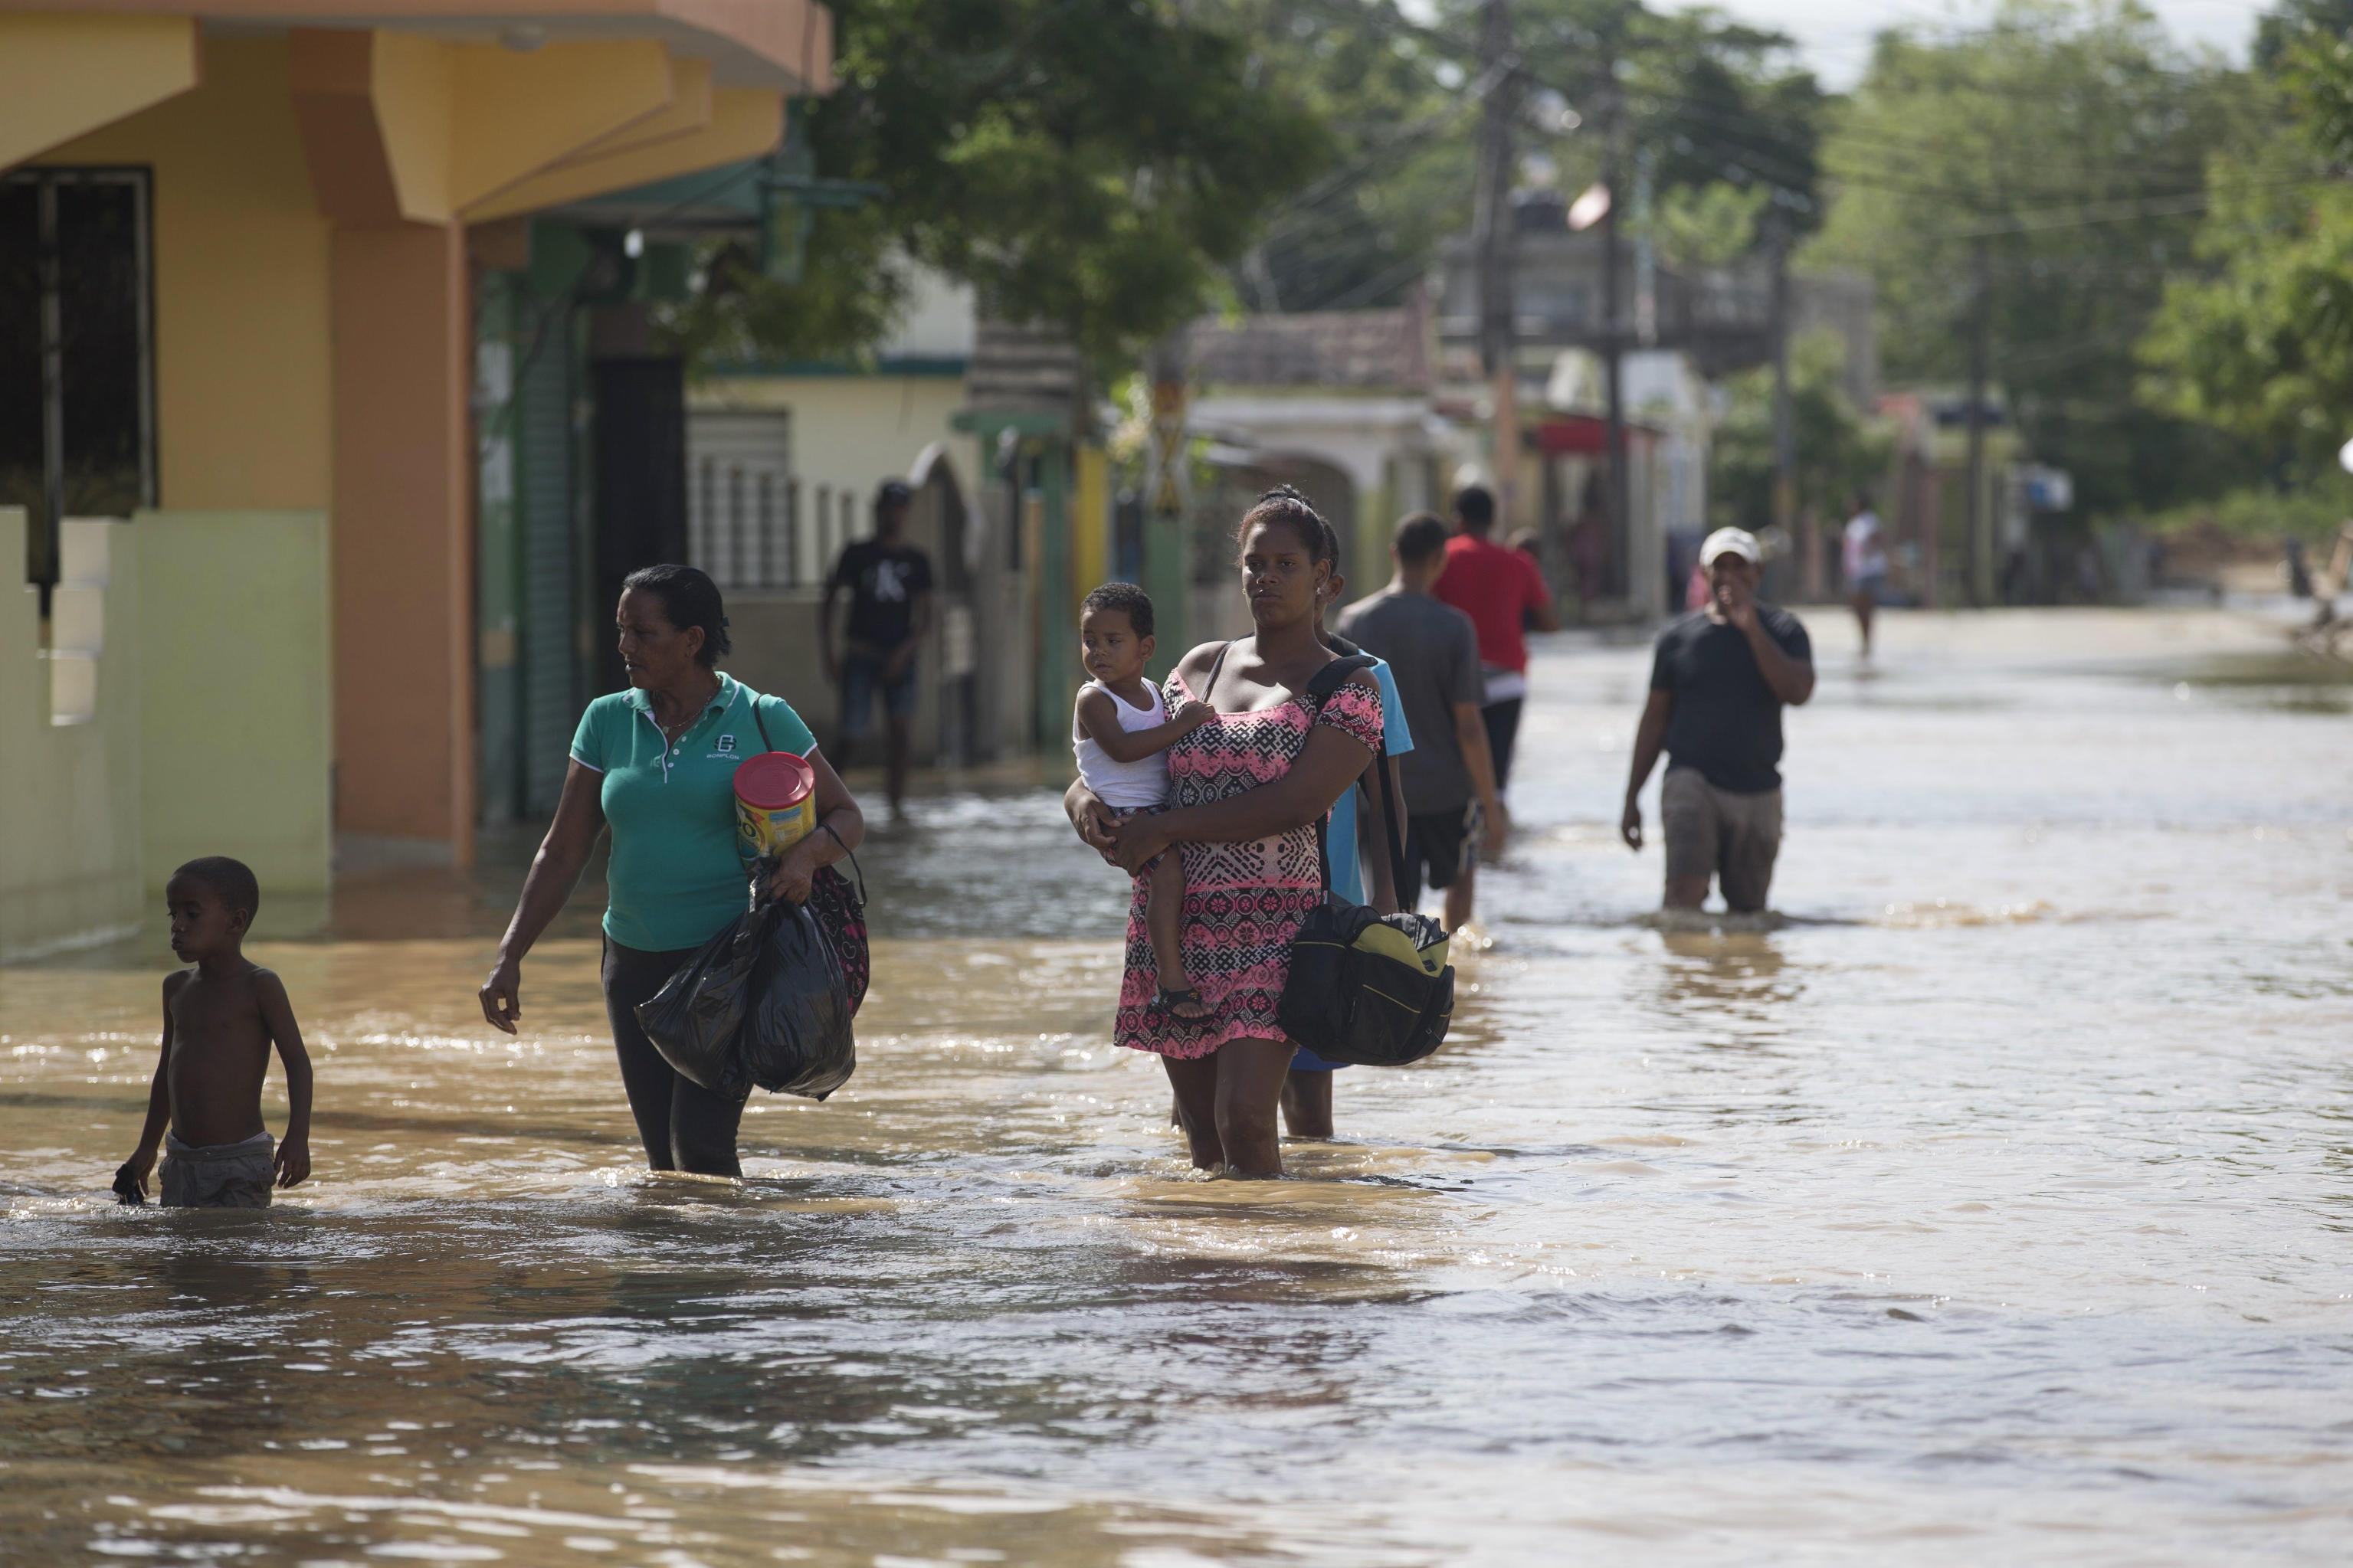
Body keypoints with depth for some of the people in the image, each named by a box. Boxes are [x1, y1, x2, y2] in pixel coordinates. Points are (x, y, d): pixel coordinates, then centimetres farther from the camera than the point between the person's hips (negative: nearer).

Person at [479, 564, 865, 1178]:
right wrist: (509, 957, 4)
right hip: (636, 965, 5)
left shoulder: (762, 721, -3)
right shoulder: (607, 722, 7)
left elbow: (846, 816, 5)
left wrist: (807, 853, -18)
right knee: (663, 1159, 5)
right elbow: (563, 851, 10)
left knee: (700, 1139, -18)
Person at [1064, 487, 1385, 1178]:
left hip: (1271, 925, -5)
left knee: (1244, 1120, -19)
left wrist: (1164, 829, -16)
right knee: (1201, 1136, 5)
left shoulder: (1347, 688, -2)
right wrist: (1085, 797, -3)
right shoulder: (1200, 666, 15)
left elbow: (1294, 804, -14)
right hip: (1173, 921, 5)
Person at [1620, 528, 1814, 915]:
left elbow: (1798, 691, -12)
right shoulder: (1679, 636, 5)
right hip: (1693, 781, -2)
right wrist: (1632, 799, 7)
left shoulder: (1783, 631, 5)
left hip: (1758, 789, 2)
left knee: (1747, 907, 8)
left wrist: (1751, 628, -16)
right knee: (1686, 890, -22)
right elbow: (1654, 720, 10)